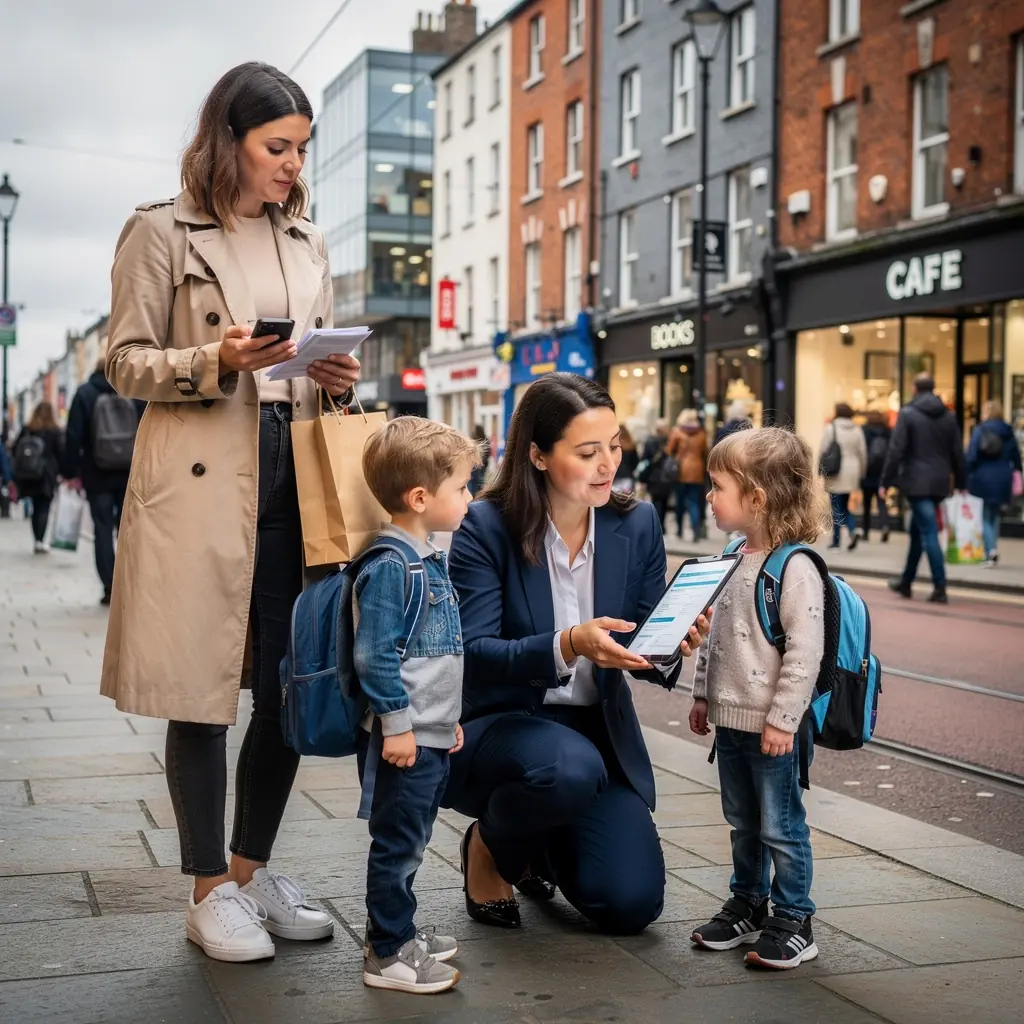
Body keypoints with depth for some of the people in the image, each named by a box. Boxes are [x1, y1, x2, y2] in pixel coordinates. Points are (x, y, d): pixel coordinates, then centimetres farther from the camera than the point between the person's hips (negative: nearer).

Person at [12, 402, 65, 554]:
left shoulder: (25, 430, 6)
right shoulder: (55, 432, -4)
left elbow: (15, 450, 7)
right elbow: (62, 453, -8)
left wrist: (21, 467, 15)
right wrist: (62, 472, -1)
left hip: (26, 476, 3)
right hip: (47, 476, -3)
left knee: (36, 508, 13)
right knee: (44, 508, -2)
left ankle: (37, 540, 12)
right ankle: (40, 541, -12)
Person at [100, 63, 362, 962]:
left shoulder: (306, 241, 16)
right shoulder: (161, 233, 0)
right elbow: (126, 364, -2)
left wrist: (339, 378, 0)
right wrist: (218, 362, -17)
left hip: (294, 476, 6)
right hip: (199, 480, -5)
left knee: (292, 687, 6)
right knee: (203, 690, 0)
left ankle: (253, 869, 23)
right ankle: (210, 889, 13)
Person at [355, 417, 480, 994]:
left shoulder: (433, 558, 13)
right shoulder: (388, 566, -18)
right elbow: (376, 654, -21)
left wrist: (452, 716, 24)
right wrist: (398, 724, -19)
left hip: (434, 734, 9)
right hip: (405, 737, -9)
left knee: (411, 842, 19)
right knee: (398, 844, 1)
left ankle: (400, 932, 32)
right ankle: (387, 954, 11)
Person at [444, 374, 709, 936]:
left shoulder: (637, 525, -2)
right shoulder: (485, 528, -14)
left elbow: (642, 653, 1)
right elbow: (471, 654, -22)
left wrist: (673, 645, -24)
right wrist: (567, 647, -38)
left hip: (599, 732, 4)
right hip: (496, 723, -4)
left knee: (632, 902, -12)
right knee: (569, 766, -38)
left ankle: (544, 845, 24)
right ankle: (489, 847, -2)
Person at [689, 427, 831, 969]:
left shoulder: (795, 567, -19)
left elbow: (805, 651, -21)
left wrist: (782, 720, -21)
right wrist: (703, 694, 18)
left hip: (773, 726, -8)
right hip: (731, 720, 8)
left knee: (781, 827, 3)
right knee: (743, 823, 20)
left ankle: (794, 922, 15)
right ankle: (746, 905, 34)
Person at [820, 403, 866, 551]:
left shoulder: (831, 428, -6)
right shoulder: (857, 430, 6)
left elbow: (823, 451, -7)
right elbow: (863, 453, 8)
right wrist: (861, 473, 17)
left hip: (836, 473, -4)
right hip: (851, 474, 4)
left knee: (837, 508, 1)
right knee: (844, 506, 15)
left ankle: (836, 540, 2)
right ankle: (853, 531, -6)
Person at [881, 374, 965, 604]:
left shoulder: (907, 414, -6)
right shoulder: (949, 416, 9)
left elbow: (896, 451, -11)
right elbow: (957, 454, 10)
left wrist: (885, 482, -7)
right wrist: (960, 483, 16)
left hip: (916, 482, -6)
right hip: (939, 484, 6)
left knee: (928, 534, -7)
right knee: (918, 532, 18)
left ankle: (940, 588, -11)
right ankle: (906, 582, 27)